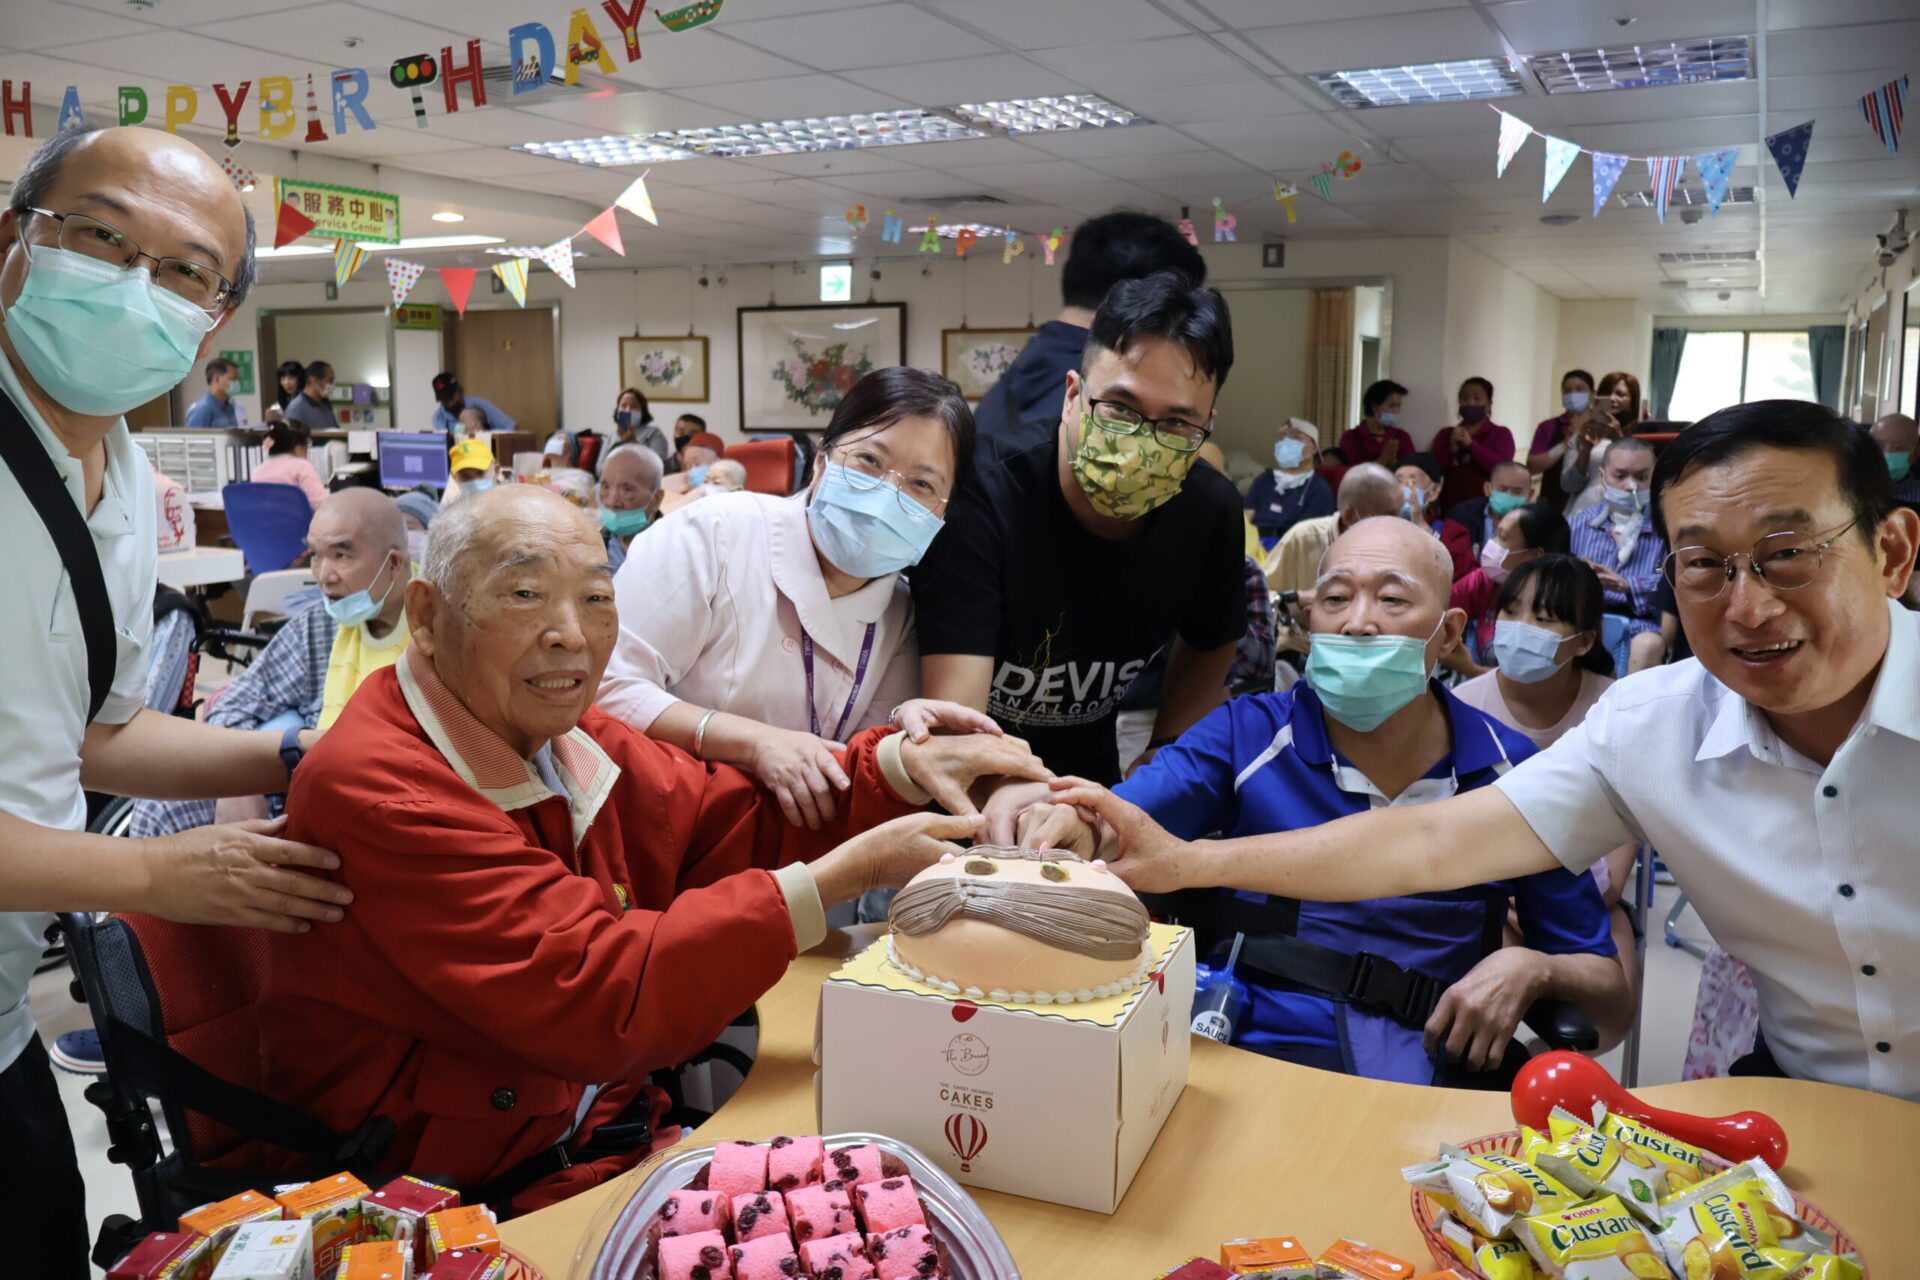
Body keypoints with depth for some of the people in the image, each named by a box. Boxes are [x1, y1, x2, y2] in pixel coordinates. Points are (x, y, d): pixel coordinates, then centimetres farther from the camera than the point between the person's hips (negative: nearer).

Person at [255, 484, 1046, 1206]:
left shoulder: (565, 737, 3)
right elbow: (596, 1000, -29)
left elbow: (747, 824, 7)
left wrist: (901, 766, -10)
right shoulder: (373, 790, -23)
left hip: (610, 1142, 7)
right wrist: (841, 876, -27)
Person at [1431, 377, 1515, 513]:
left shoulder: (1501, 434, 7)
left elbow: (1501, 467, -9)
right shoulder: (1446, 434, 15)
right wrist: (1451, 449, -12)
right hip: (1450, 509, 2)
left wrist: (1470, 444, -14)